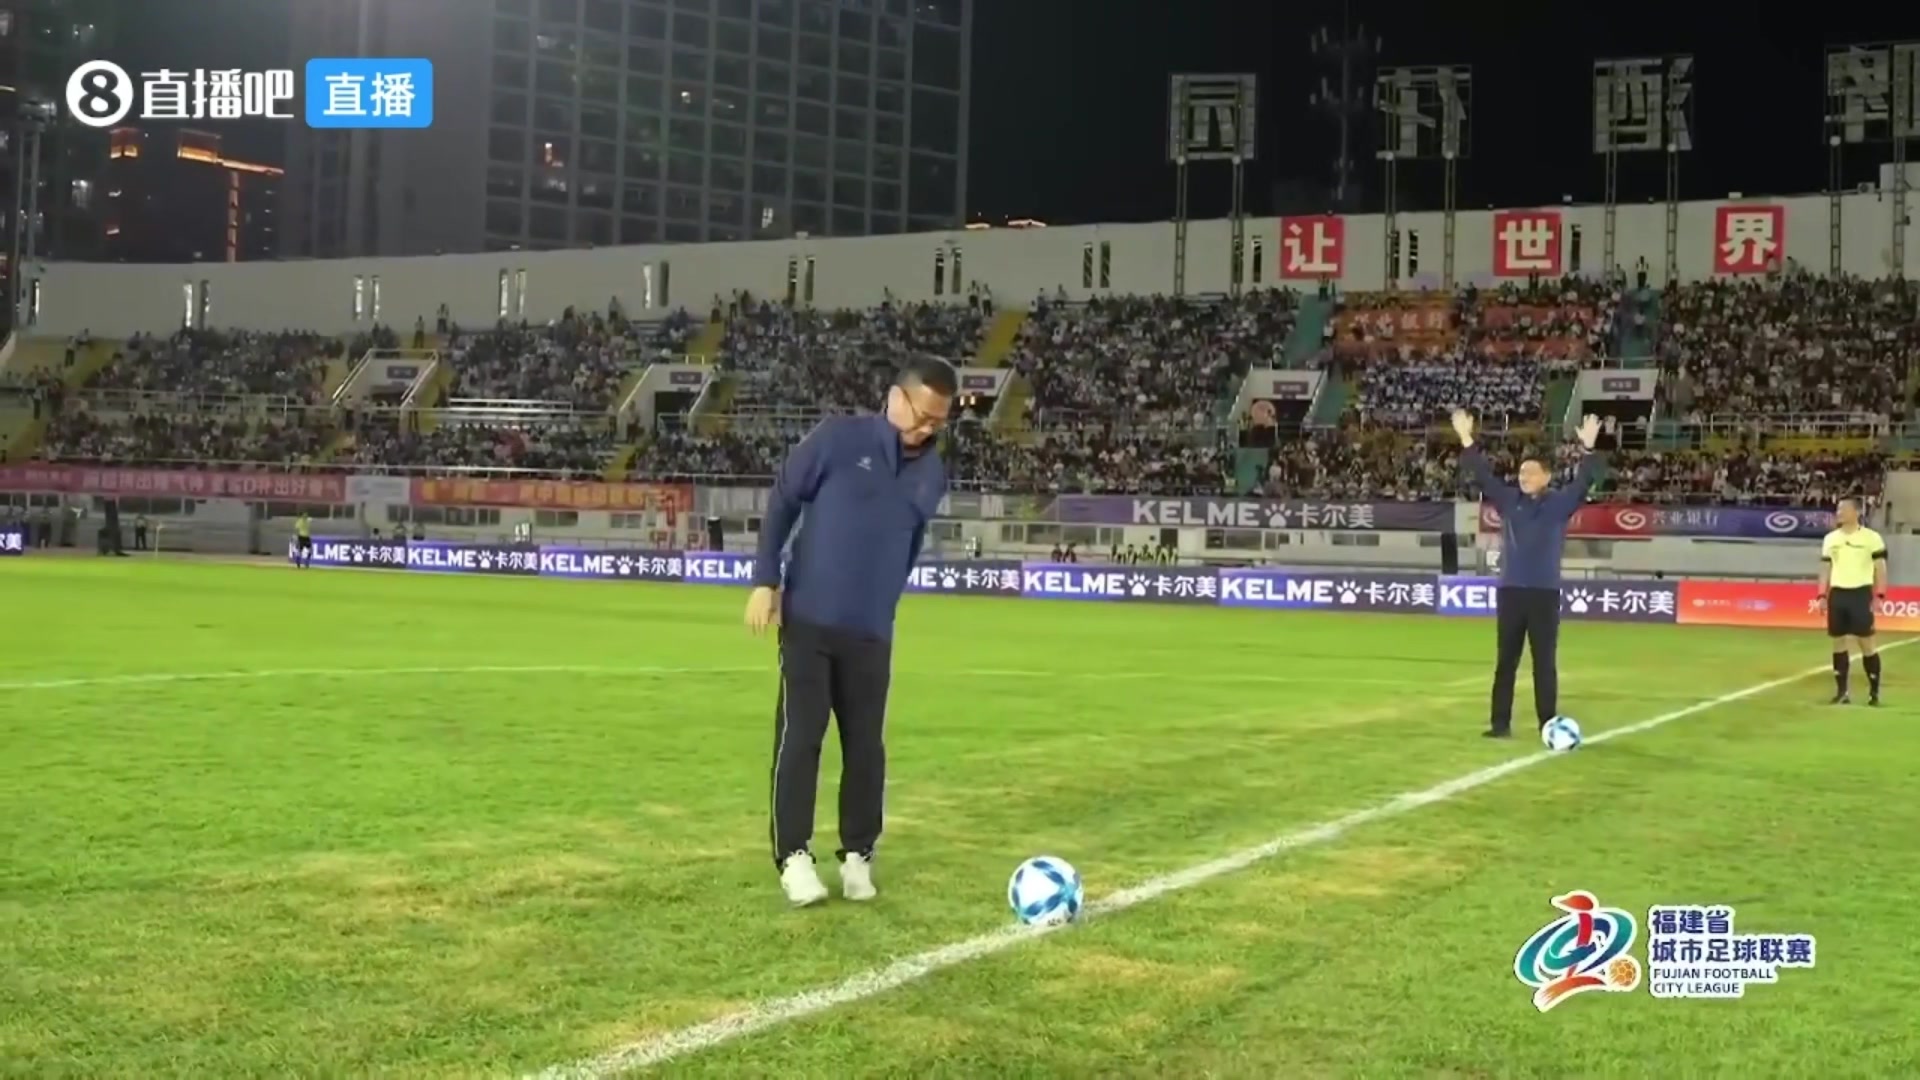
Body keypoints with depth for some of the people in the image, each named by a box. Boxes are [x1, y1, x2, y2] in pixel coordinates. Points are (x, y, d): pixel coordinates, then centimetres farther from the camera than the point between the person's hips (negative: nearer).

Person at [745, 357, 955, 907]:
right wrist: (765, 580, -6)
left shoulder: (933, 475, 5)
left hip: (871, 632, 4)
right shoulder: (838, 438, -8)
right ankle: (793, 856, 3)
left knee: (865, 744, 5)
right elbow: (782, 500, -3)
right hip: (807, 620, -4)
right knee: (800, 737, -4)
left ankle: (857, 854, 17)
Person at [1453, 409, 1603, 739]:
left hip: (1545, 593, -3)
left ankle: (1548, 725, 8)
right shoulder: (1508, 500, 6)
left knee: (1544, 662, 2)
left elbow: (1581, 483, -14)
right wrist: (1467, 441, -6)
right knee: (1505, 661, 6)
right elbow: (1483, 476, 3)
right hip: (1509, 591, 3)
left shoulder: (1559, 503, -1)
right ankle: (1500, 723, 10)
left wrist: (1588, 449, -28)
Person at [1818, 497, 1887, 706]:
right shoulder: (1830, 538, 10)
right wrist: (1822, 595, 6)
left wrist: (1879, 595, -10)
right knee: (1838, 644, 6)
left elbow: (1880, 568, -1)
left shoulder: (1871, 537, -3)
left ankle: (1874, 691, 6)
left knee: (1866, 644, -2)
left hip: (1861, 594, -4)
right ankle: (1841, 691, 13)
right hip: (1837, 594, 4)